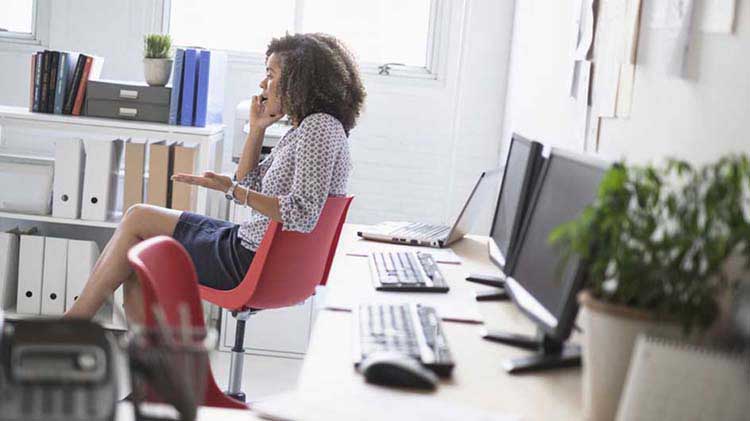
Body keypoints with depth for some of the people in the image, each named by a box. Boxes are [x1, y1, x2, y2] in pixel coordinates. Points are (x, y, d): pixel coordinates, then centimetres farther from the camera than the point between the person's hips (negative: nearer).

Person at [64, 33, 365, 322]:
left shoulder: (320, 127, -18)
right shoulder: (302, 129, 13)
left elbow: (302, 216, -29)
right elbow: (249, 186, 18)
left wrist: (233, 190, -30)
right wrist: (257, 128, 8)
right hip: (255, 250, 10)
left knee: (137, 220, 2)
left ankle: (78, 317, 16)